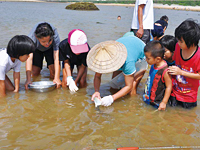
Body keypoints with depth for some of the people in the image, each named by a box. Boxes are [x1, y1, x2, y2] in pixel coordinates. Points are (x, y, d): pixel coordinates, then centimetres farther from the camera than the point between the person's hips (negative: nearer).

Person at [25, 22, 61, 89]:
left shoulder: (55, 36, -41)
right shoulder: (31, 38, -40)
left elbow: (56, 58, -43)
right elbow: (29, 58, -44)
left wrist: (57, 78, -50)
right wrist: (28, 79, -52)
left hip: (51, 49, -1)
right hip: (36, 49, 1)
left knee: (53, 72, -16)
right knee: (35, 73, -6)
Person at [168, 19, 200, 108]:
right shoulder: (178, 46, -14)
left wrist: (181, 72, -26)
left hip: (189, 92, -3)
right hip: (175, 87, 3)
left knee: (187, 107, 15)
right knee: (173, 105, 13)